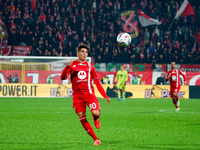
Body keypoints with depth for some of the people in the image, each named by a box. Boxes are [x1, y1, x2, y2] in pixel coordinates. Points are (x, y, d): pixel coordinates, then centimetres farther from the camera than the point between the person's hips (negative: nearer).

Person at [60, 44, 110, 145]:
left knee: (96, 113, -22)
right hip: (77, 94, 0)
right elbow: (63, 77, 0)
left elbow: (97, 82, 18)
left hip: (89, 93, 0)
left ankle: (95, 119, 16)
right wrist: (67, 67, -19)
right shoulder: (72, 65, 12)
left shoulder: (90, 66, 16)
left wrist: (105, 96, 13)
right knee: (82, 119, -6)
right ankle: (96, 139, 2)